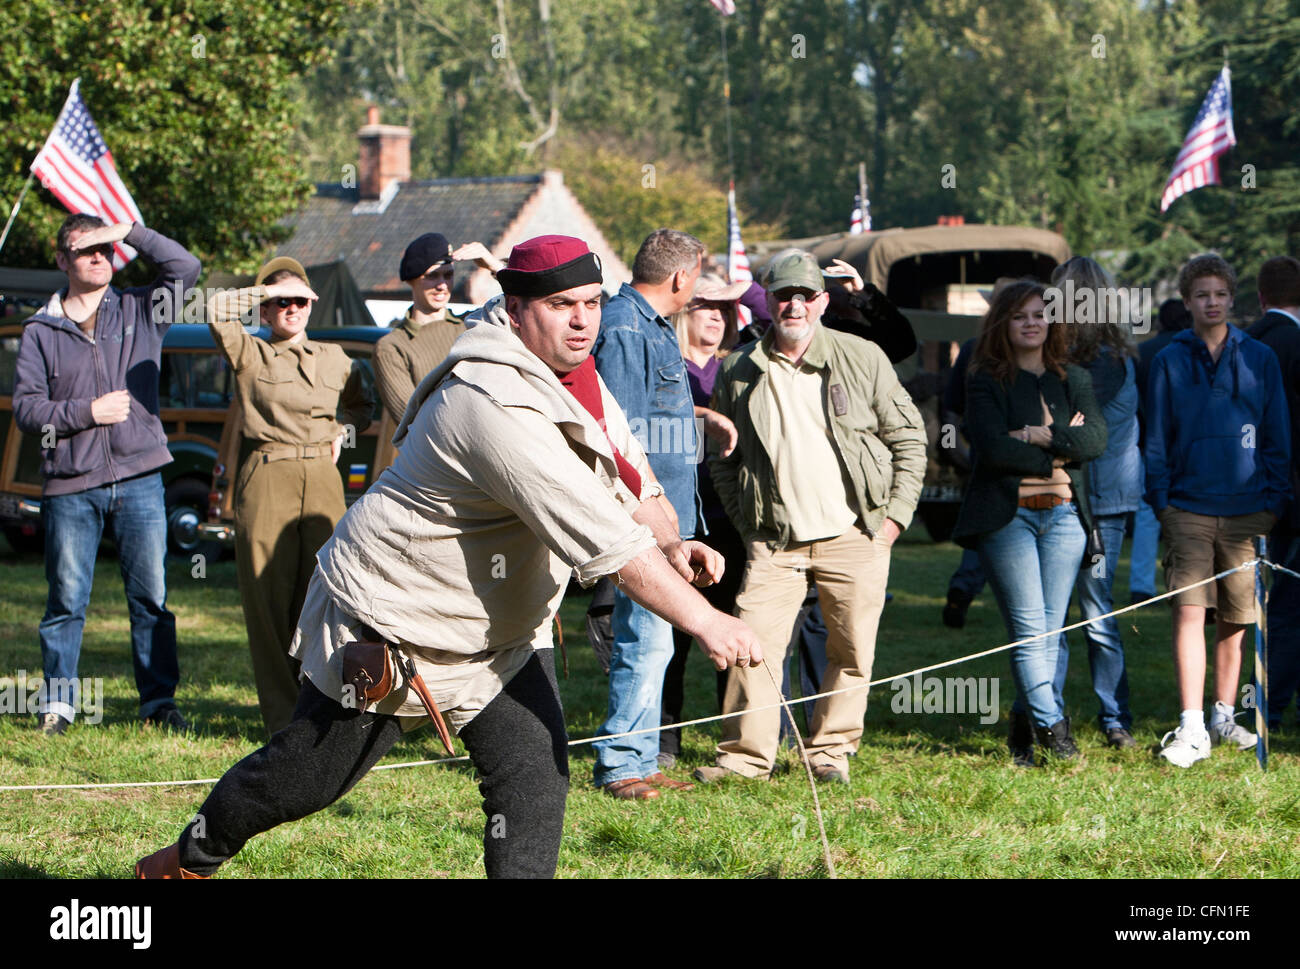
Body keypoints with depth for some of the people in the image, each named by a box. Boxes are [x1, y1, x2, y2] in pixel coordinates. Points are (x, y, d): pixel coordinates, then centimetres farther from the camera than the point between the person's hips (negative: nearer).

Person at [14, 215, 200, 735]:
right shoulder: (41, 330, 6)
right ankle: (57, 703, 10)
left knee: (150, 596, 1)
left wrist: (132, 232, -8)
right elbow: (26, 408, 1)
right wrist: (87, 412, -9)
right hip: (70, 485, -1)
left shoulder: (139, 311, 10)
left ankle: (159, 700, 7)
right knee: (66, 599, 1)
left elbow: (185, 267, -3)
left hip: (138, 479, 1)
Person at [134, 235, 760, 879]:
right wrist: (701, 620, -38)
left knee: (535, 773, -10)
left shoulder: (570, 368, -3)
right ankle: (196, 853, 34)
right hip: (391, 617, -8)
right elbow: (603, 542, -38)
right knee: (302, 777, 8)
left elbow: (625, 476, 8)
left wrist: (670, 543, -13)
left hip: (503, 632, 8)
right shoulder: (500, 408, -34)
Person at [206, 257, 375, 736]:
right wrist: (270, 289, 0)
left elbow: (362, 405, 34)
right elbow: (218, 309, -10)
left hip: (322, 480, 3)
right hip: (266, 481, -3)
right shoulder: (250, 355, 6)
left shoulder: (335, 359, 18)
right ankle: (284, 719, 0)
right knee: (270, 601, -4)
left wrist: (342, 432, 14)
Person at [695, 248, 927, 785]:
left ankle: (831, 751, 16)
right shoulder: (739, 373, 4)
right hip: (776, 541, 1)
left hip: (854, 536, -1)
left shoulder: (861, 359, 0)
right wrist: (746, 520, 5)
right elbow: (722, 458, 14)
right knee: (754, 645, -7)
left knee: (852, 650, 3)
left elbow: (909, 435, 5)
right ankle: (745, 755, 2)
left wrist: (896, 513, -2)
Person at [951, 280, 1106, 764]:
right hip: (1007, 515, -4)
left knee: (1051, 629, 1)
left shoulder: (1073, 380, 16)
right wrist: (1058, 453, -7)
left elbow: (1095, 438, 1)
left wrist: (1039, 436, -10)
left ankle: (1024, 730, 8)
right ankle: (1052, 724, -10)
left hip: (1064, 513, 4)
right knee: (1029, 629, -11)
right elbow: (991, 447, -11)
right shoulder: (986, 381, 3)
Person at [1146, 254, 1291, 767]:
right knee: (1189, 612, -11)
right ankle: (1192, 728, -14)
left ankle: (1224, 716, 21)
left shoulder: (1259, 358, 6)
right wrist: (1161, 499, 1)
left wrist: (1274, 498, 2)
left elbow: (1277, 435, 9)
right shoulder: (1170, 360, 5)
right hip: (1189, 509, -1)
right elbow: (1157, 436, 8)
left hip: (1247, 509, 1)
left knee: (1237, 618, 8)